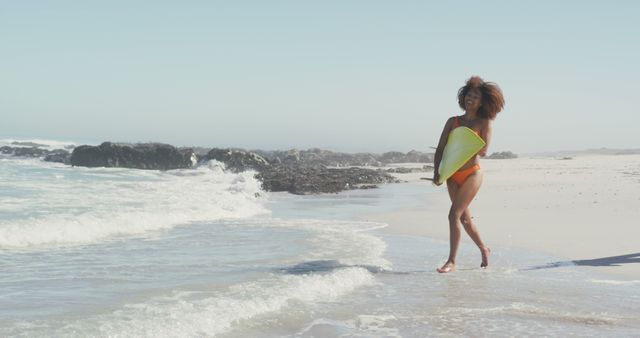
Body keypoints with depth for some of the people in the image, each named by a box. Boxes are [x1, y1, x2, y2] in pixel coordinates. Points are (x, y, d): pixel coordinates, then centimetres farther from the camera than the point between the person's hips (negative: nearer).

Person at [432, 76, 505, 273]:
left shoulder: (484, 123, -1)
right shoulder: (453, 121, 8)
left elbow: (483, 150, -10)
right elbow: (440, 149, 6)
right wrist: (437, 172, -6)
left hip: (472, 173, -5)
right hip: (453, 175, 5)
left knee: (454, 214, -15)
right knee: (464, 217, 16)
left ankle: (451, 261, -11)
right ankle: (483, 249, 39)